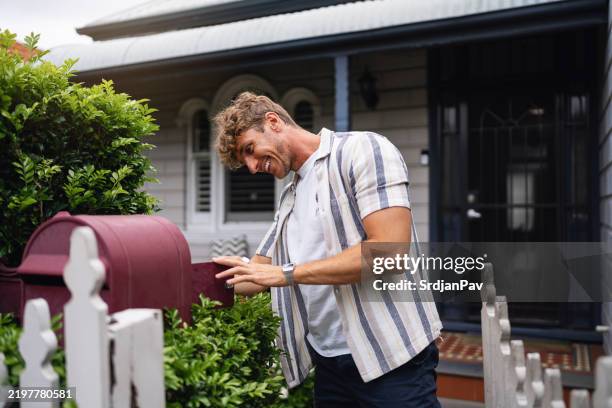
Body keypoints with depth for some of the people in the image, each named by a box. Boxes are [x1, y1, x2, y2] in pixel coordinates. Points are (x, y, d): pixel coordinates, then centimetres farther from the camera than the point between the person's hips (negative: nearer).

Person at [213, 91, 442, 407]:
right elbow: (255, 277, 17)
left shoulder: (362, 149, -8)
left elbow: (389, 250, -20)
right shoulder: (289, 199, 15)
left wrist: (288, 273, -17)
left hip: (388, 355, -7)